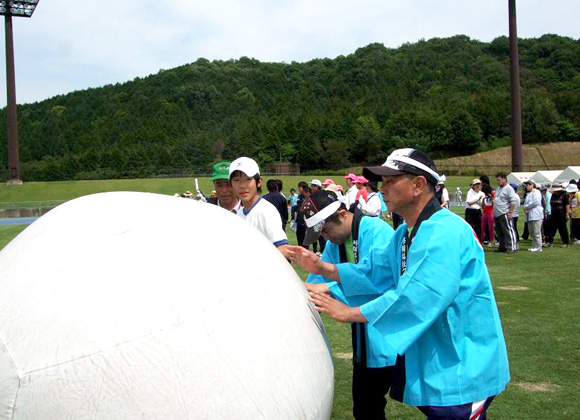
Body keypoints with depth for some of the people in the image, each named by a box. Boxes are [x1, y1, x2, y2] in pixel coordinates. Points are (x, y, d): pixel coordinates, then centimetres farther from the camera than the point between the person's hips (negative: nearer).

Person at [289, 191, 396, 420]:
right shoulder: (334, 244, 7)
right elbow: (317, 282, 5)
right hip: (365, 341, 9)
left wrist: (328, 288, -29)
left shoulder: (377, 231, -20)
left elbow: (376, 277, -32)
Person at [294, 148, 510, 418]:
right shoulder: (405, 233, 10)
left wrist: (349, 313, -24)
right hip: (428, 362, 9)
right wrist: (324, 269, 2)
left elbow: (413, 300, -31)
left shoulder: (445, 233, -25)